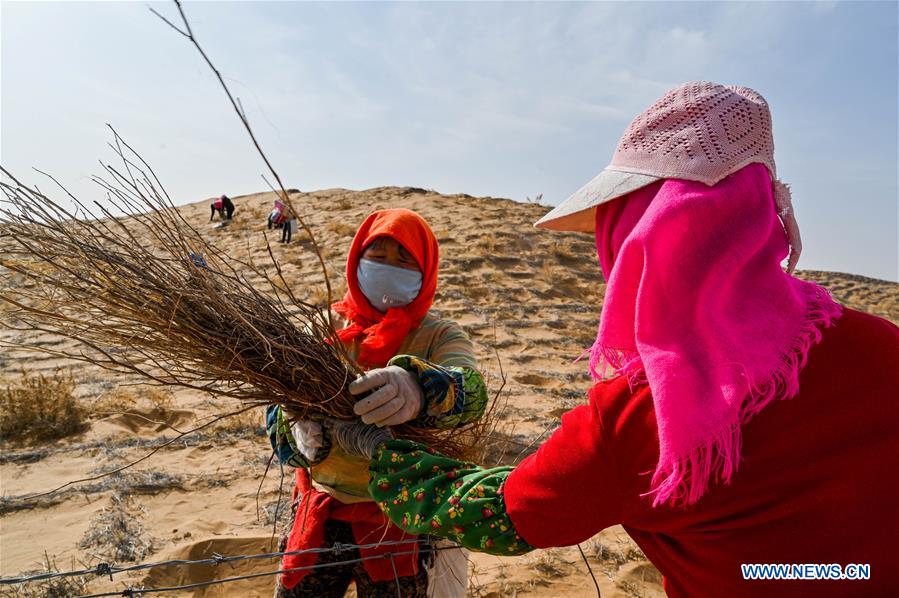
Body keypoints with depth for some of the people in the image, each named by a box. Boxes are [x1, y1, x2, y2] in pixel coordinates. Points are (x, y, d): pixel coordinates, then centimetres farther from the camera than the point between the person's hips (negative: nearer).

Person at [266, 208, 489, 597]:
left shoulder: (439, 336, -10)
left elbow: (469, 391, -30)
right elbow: (280, 407, -8)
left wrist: (417, 388, -52)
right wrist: (299, 428, -31)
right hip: (321, 507, 2)